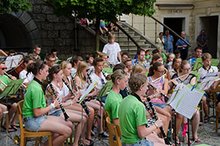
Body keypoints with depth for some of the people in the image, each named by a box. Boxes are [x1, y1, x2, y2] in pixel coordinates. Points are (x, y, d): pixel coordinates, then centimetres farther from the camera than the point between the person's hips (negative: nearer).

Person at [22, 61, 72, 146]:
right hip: (33, 121, -10)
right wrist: (52, 106, -11)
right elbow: (37, 113, -23)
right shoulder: (36, 88, -21)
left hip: (40, 118, 10)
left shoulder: (35, 84, 10)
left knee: (69, 125, 8)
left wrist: (53, 103, 5)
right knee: (67, 131, -17)